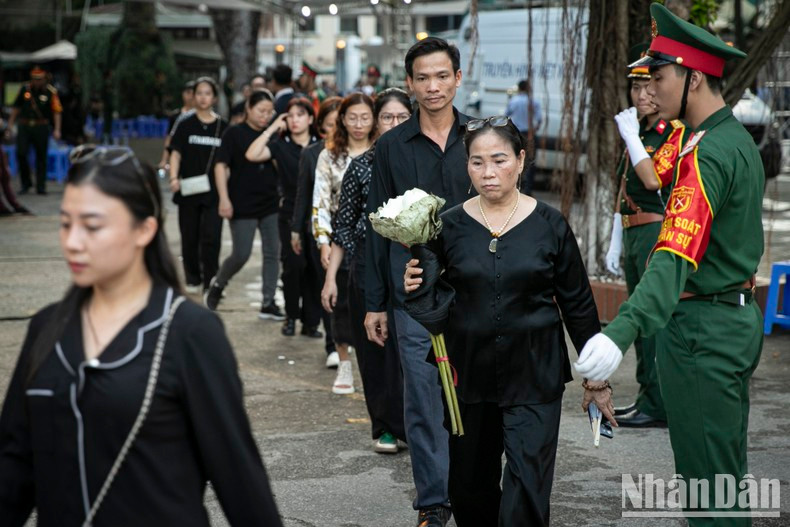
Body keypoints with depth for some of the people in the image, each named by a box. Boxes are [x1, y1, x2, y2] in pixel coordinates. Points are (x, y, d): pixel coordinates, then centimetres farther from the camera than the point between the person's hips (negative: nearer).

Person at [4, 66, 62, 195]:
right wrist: (10, 125, 12)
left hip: (41, 127, -2)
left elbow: (57, 111, -3)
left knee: (41, 156, 2)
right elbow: (16, 107, 13)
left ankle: (41, 186, 11)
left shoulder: (50, 92, -2)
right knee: (21, 153, -7)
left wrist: (57, 129, -10)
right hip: (24, 126, 2)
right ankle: (25, 183, 10)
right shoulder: (25, 89, 6)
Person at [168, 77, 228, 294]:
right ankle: (193, 280, 22)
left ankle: (210, 283, -3)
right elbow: (176, 154, 1)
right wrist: (174, 178, -15)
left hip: (213, 191, -1)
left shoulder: (222, 127, 5)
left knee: (211, 237, -8)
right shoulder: (185, 125, 3)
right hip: (188, 191, 1)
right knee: (190, 237, 8)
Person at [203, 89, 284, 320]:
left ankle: (268, 303, 10)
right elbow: (221, 166, -8)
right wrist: (224, 198, -15)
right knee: (241, 255, -4)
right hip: (243, 205, -5)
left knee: (272, 253, 3)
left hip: (270, 204, 5)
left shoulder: (271, 134, 8)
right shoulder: (234, 133, -5)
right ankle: (217, 285, 22)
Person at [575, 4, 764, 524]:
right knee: (728, 471, 19)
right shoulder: (741, 141, 10)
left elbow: (676, 256, -35)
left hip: (702, 332, -10)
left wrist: (621, 332, -47)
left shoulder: (706, 155, -22)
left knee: (707, 482, -1)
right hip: (740, 320, 10)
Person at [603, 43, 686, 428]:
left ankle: (658, 406, -5)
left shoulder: (676, 132, -9)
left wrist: (630, 135, -16)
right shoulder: (637, 132, 18)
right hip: (633, 236, 9)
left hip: (658, 233, -9)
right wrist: (615, 243, 19)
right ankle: (647, 398, 19)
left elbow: (653, 180, -23)